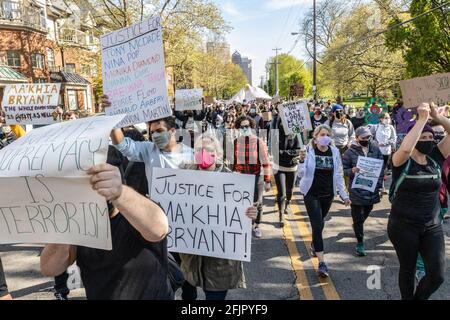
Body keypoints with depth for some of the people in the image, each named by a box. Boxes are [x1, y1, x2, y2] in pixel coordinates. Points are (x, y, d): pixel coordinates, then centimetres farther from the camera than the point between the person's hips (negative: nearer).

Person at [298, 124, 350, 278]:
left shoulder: (335, 152, 1)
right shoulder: (308, 151, -10)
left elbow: (338, 175, 6)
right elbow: (301, 175, -11)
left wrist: (344, 195, 6)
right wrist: (301, 161, -29)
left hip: (328, 194, 4)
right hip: (311, 194, -4)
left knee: (320, 223, 18)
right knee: (317, 225, -9)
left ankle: (314, 245, 46)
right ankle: (321, 262, -5)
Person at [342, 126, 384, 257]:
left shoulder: (375, 149, 2)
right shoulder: (350, 152, -8)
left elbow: (381, 166, 8)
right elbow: (343, 169, -3)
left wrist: (380, 184, 3)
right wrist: (352, 171, -24)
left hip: (372, 189, 4)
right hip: (357, 190, -4)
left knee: (366, 213, 21)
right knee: (358, 218, -1)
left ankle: (358, 228, 49)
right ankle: (360, 243, 11)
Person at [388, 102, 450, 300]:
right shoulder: (402, 162, -13)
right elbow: (405, 148, -37)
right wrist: (422, 118, -30)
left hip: (432, 227, 4)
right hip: (403, 226, -4)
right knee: (408, 270, 13)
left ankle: (419, 297, 31)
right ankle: (407, 298, 39)